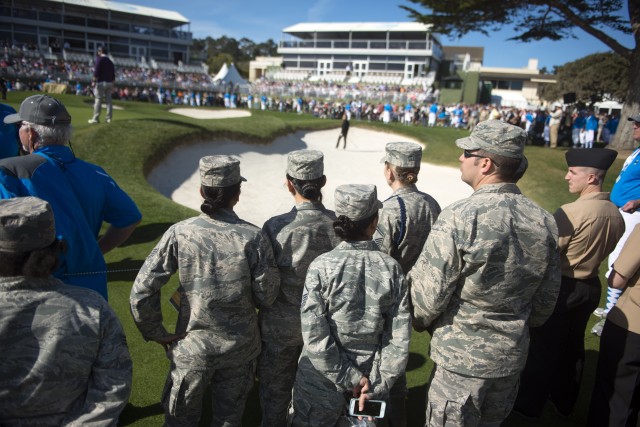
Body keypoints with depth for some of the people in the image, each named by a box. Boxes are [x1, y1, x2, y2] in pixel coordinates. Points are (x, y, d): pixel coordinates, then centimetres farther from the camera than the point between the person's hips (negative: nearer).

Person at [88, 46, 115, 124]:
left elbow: (96, 71, -13)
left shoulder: (99, 59, -3)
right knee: (108, 100, 6)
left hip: (101, 82, -6)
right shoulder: (110, 61, 16)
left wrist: (94, 81, -12)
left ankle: (96, 118, -6)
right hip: (109, 83, 6)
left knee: (98, 100, -5)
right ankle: (109, 118, 5)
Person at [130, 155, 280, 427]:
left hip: (191, 346, 0)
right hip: (239, 348, 0)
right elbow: (266, 297, -9)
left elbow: (141, 292, -14)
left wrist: (155, 333, 1)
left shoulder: (180, 233, -15)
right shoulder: (253, 237, -16)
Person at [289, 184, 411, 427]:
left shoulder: (321, 267, -17)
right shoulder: (391, 268, -10)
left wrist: (348, 378, -11)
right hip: (369, 378, 2)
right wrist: (377, 385, -5)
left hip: (323, 379, -2)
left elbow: (315, 337, -19)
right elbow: (399, 338, -9)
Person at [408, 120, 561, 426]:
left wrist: (420, 321, 1)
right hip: (513, 355, 6)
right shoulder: (543, 221, -6)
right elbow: (547, 298, 5)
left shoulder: (458, 217, -25)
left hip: (461, 357, -6)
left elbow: (428, 296, -21)